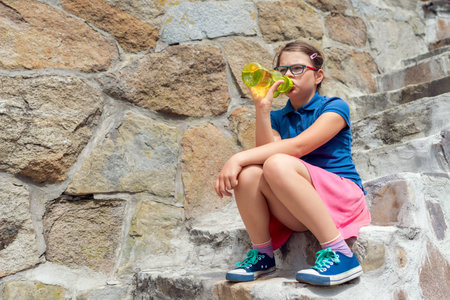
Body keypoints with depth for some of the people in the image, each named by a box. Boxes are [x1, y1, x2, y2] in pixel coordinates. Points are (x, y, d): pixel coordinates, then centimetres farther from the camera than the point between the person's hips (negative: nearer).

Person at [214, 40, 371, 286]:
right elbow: (267, 149, -5)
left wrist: (239, 157, -24)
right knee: (248, 173, -23)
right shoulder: (277, 118, 15)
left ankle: (339, 254, -26)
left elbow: (297, 146, -18)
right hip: (299, 216, 4)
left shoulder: (334, 107, 0)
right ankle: (262, 254, -6)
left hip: (341, 197, -4)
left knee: (277, 164, -31)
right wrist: (262, 107, -10)